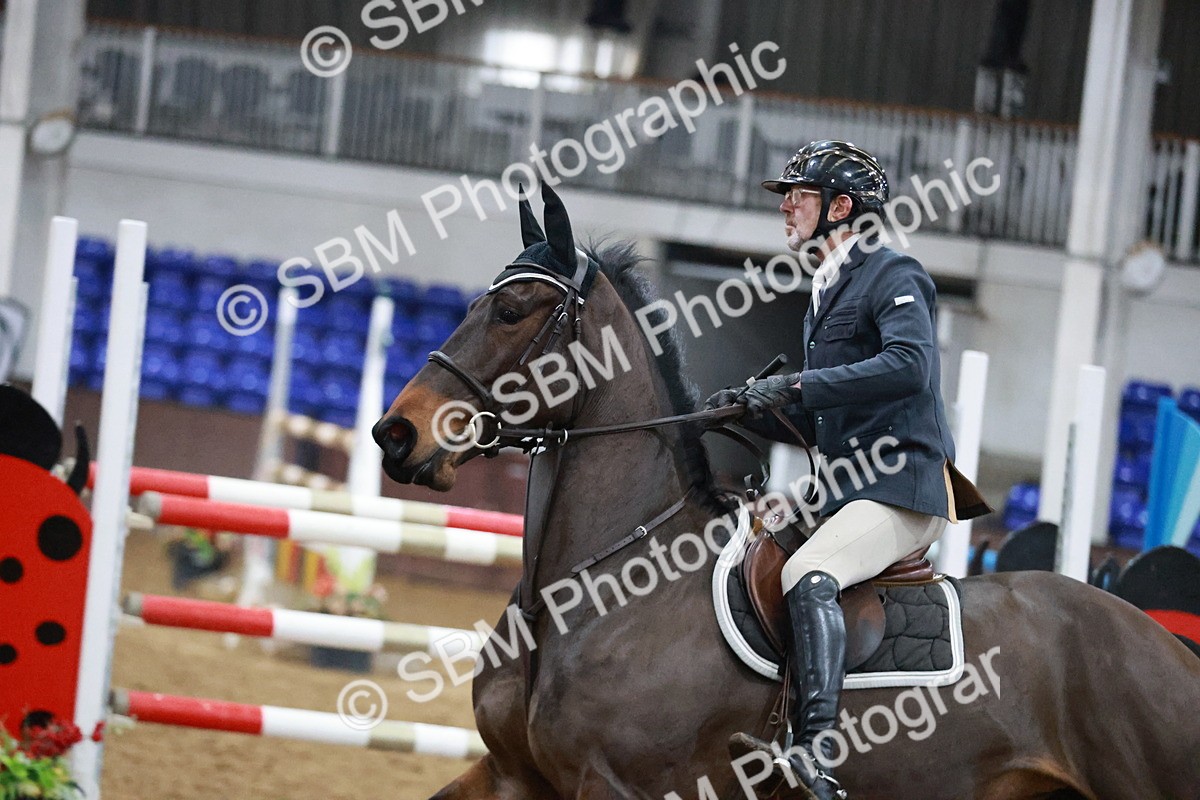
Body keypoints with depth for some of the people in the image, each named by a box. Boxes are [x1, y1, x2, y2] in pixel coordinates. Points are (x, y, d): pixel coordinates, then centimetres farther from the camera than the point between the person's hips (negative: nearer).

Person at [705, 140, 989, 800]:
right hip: (848, 493, 10)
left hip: (902, 488, -10)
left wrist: (797, 386, -23)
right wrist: (758, 411, 6)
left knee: (807, 576, -32)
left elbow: (910, 363, -24)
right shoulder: (825, 294, 24)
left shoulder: (893, 276, -4)